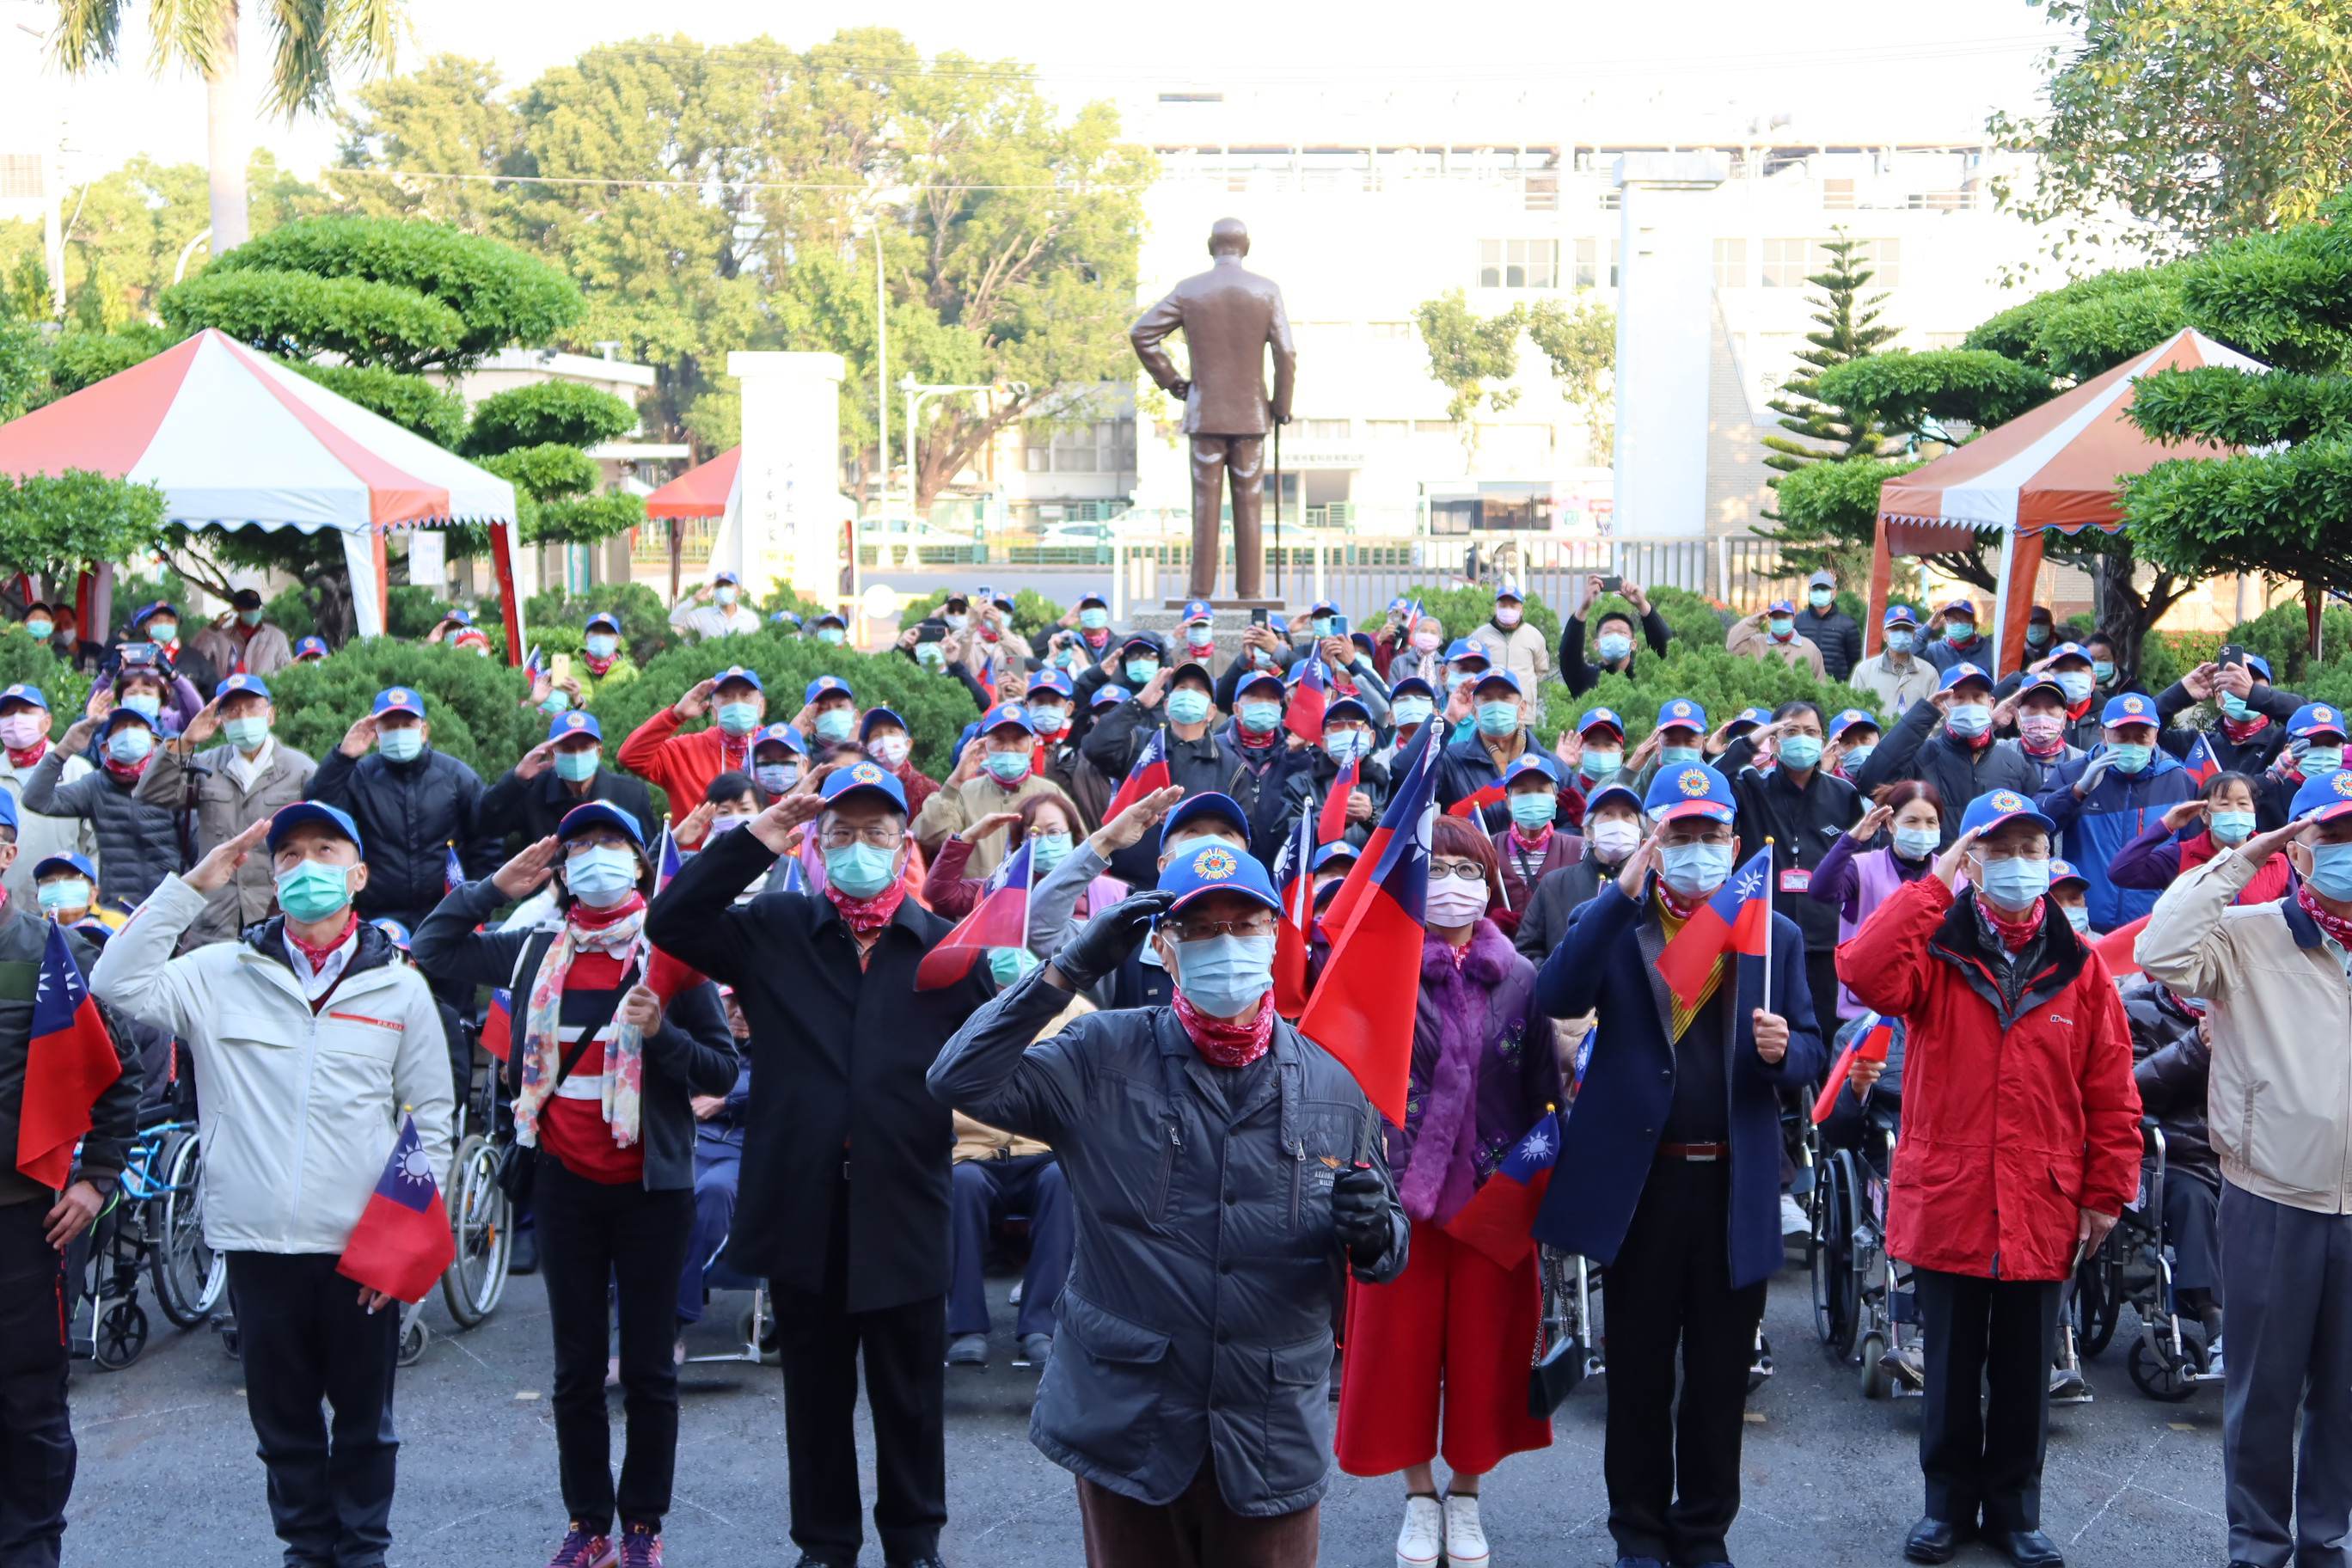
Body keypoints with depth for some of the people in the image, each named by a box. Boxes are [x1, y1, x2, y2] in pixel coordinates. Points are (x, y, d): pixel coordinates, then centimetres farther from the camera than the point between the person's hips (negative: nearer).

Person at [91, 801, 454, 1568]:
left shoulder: (400, 987, 4)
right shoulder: (221, 974, 4)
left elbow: (431, 1121, 5)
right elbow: (118, 985, -9)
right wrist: (190, 886, -9)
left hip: (362, 1246, -1)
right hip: (260, 1242, 1)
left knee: (364, 1417, 10)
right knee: (283, 1418, 11)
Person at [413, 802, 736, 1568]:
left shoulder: (672, 954, -4)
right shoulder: (535, 952, 6)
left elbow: (722, 1070, -5)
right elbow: (431, 951, 13)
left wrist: (660, 1032, -21)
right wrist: (494, 888, 5)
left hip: (650, 1186, -3)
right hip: (565, 1182, 3)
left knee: (649, 1368, 5)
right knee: (576, 1367, 10)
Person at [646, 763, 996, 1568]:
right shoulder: (774, 929, 6)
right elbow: (669, 922, -4)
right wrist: (752, 840, -9)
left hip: (903, 1210, -1)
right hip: (803, 1206, 1)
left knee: (910, 1394, 12)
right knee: (816, 1389, 13)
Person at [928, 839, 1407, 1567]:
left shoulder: (1334, 1082, 3)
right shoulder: (1105, 1056, -2)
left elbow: (1388, 1251, 11)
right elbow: (961, 1080, -13)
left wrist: (1374, 1233, -13)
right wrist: (1073, 966, -16)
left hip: (1274, 1443, 1)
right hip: (1126, 1426, -1)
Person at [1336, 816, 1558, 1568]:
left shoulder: (1521, 979, 3)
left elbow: (1542, 1093, 6)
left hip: (1494, 1195, 1)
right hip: (1402, 1190, -1)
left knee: (1485, 1345, 8)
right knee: (1401, 1342, 7)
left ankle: (1465, 1493, 26)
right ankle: (1419, 1495, 25)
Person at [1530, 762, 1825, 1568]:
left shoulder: (1775, 935, 8)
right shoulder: (1613, 922, 2)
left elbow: (1809, 1052, 8)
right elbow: (1555, 997, -17)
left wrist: (1783, 1050, -17)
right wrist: (1624, 889, -22)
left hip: (1736, 1189, 2)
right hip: (1640, 1179, -1)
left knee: (1721, 1375, 10)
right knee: (1638, 1373, 9)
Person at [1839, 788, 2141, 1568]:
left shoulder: (2079, 967, 1)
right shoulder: (1935, 948, -2)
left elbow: (2111, 1089, 2)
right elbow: (1865, 975, -25)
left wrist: (2107, 1191, -1)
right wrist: (1934, 885, -21)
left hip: (2042, 1211, 1)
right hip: (1946, 1202, -1)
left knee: (2025, 1372, 12)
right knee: (1951, 1368, 11)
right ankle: (1949, 1503, 25)